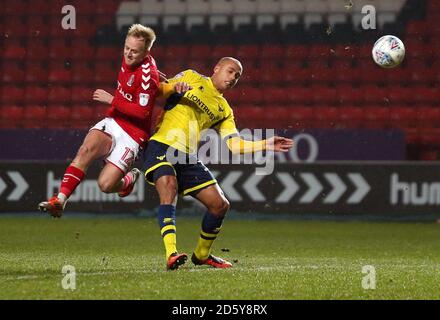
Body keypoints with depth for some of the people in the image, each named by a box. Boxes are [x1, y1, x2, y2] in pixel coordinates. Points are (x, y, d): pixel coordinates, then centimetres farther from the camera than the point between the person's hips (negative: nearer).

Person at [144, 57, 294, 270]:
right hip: (162, 147, -6)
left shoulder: (224, 110, 19)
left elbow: (234, 144, 11)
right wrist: (174, 87, -15)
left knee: (220, 205, 2)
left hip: (188, 157, 6)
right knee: (169, 188, -33)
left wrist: (265, 145, -1)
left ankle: (202, 254, 25)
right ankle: (171, 254, -42)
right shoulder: (191, 78, 9)